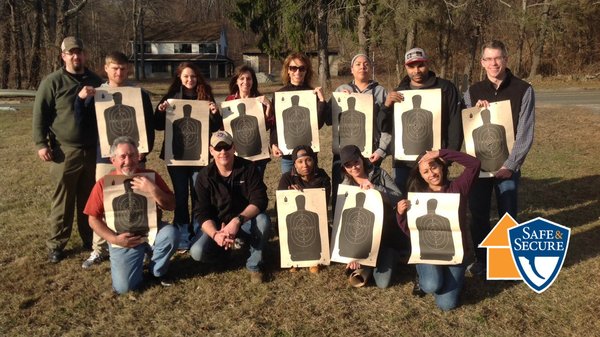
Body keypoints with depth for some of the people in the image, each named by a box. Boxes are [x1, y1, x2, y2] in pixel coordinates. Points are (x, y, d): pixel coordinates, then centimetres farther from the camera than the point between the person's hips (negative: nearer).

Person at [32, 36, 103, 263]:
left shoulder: (96, 81, 11)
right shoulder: (53, 82, -2)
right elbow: (40, 114, -3)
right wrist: (41, 143, -10)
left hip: (93, 151, 4)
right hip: (65, 152, -3)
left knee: (90, 199, 13)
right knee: (62, 201, 3)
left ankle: (91, 240, 25)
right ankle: (56, 245, 14)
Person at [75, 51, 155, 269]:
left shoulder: (140, 94, 2)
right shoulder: (97, 94, 5)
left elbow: (150, 126, 2)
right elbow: (82, 121, -2)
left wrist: (146, 149, -12)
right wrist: (80, 99, -17)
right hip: (106, 157, 1)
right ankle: (99, 249, 16)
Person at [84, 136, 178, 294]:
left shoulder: (150, 176, -2)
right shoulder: (103, 184, -3)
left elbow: (171, 206, -6)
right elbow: (93, 219, 1)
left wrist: (153, 190, -23)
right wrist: (114, 239, -13)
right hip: (124, 239, -1)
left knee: (171, 233, -33)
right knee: (123, 287, -18)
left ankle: (157, 271, -1)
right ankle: (137, 264, 19)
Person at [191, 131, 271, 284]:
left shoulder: (248, 169, -13)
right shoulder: (204, 177, -11)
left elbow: (260, 200, -22)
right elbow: (201, 213, -15)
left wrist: (237, 220, -39)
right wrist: (215, 234, -35)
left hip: (246, 222, -1)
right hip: (216, 225, 1)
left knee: (263, 220, -34)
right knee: (197, 252, -25)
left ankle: (254, 265, -11)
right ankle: (224, 248, 11)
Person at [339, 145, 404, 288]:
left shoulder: (379, 174, -5)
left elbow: (398, 198, -13)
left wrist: (375, 188, -28)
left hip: (386, 235, -1)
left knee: (382, 282, -8)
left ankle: (387, 259, 24)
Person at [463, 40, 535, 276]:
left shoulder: (523, 90, -3)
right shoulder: (473, 92, 5)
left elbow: (525, 133, -7)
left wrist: (509, 165, -14)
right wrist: (474, 112, -12)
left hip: (508, 164, -2)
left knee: (508, 216, 3)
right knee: (478, 213, 6)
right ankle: (481, 259, 23)